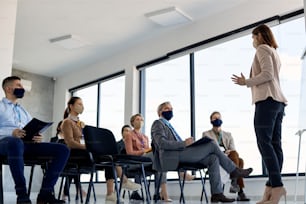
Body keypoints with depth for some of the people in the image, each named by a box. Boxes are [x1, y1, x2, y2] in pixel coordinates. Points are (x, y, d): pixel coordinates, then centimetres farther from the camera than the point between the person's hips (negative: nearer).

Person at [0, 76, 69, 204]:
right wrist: (11, 133, -19)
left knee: (63, 149, -15)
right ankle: (22, 194, -36)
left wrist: (38, 137, -3)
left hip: (26, 143, 6)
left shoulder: (23, 111, 34)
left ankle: (45, 192, -24)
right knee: (16, 142, -44)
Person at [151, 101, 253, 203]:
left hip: (180, 154, 9)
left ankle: (217, 193, -13)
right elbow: (162, 143, -14)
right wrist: (184, 143, -19)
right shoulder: (158, 124, 3)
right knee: (211, 145, -13)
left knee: (213, 158, -9)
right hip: (172, 157, -9)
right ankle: (234, 170, 1)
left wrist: (186, 143, 6)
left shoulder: (168, 125, 30)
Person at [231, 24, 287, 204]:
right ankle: (272, 187, -3)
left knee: (264, 142, -15)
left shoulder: (262, 49, 2)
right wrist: (248, 81, 27)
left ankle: (277, 186, -22)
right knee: (275, 144, 0)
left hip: (267, 100, -9)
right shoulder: (274, 53, 28)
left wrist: (247, 82, -4)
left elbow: (267, 75, -12)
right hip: (278, 101, 9)